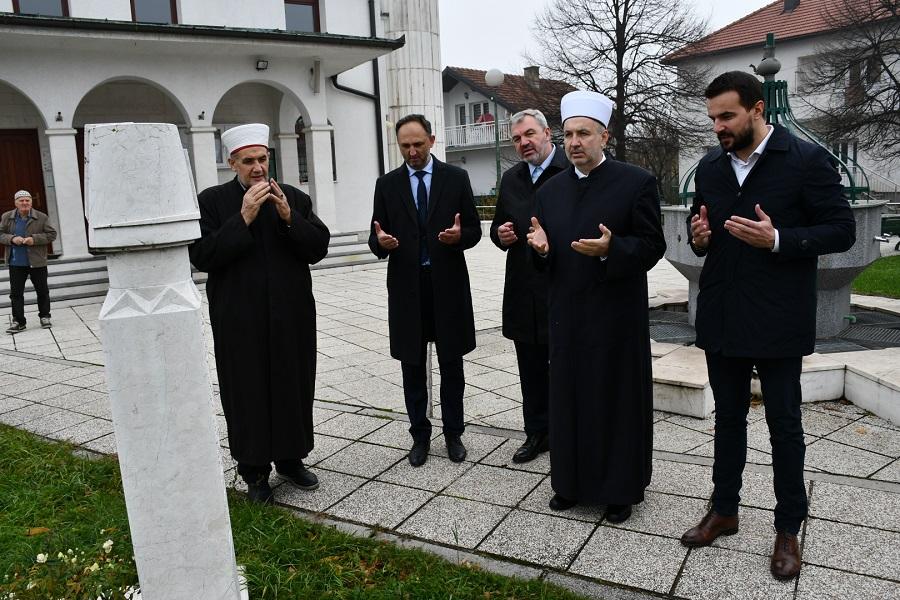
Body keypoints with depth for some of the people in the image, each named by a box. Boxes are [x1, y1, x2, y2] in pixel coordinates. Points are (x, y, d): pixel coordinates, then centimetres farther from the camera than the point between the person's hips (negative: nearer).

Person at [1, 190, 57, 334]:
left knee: (42, 291, 9)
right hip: (15, 263, 2)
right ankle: (18, 321, 10)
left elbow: (52, 234, -2)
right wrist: (12, 239, -14)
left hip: (37, 262, -1)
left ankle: (44, 316, 23)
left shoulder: (41, 217, -3)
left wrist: (35, 239, -16)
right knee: (16, 293, 4)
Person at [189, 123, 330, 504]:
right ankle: (255, 471, 22)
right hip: (241, 323, -2)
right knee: (248, 394, 6)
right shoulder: (212, 201, -2)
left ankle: (290, 459, 30)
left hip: (291, 318, 3)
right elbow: (201, 257, -11)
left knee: (294, 388, 12)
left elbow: (318, 248, -1)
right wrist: (243, 219, -18)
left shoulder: (294, 198, 5)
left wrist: (289, 216, -16)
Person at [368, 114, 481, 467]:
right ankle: (420, 435, 24)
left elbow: (474, 230, 2)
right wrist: (380, 242, -20)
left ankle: (453, 433, 24)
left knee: (452, 365, 9)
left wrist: (460, 235, -21)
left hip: (448, 284, -1)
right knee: (412, 367, 9)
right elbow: (376, 239, 4)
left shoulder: (456, 178, 2)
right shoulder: (387, 184, 5)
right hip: (406, 286, 1)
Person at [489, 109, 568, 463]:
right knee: (531, 369, 15)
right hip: (524, 292, 6)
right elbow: (497, 224, 21)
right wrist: (500, 234, 0)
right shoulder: (511, 179, 13)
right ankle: (537, 434, 30)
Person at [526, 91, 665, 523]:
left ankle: (620, 489, 23)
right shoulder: (550, 190, 9)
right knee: (569, 399, 12)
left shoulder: (636, 182, -6)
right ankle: (572, 482, 28)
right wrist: (541, 247, -9)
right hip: (566, 317, 5)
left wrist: (610, 249, -26)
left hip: (617, 317, -4)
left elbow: (652, 247, -8)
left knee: (618, 401, 7)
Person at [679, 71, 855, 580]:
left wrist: (777, 239, -22)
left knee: (785, 423, 7)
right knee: (728, 417, 15)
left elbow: (842, 230, -8)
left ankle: (788, 529, 24)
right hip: (722, 318, 5)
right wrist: (699, 237, -6)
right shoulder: (710, 166, 7)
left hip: (778, 320, -4)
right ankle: (724, 510, 30)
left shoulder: (807, 160, -8)